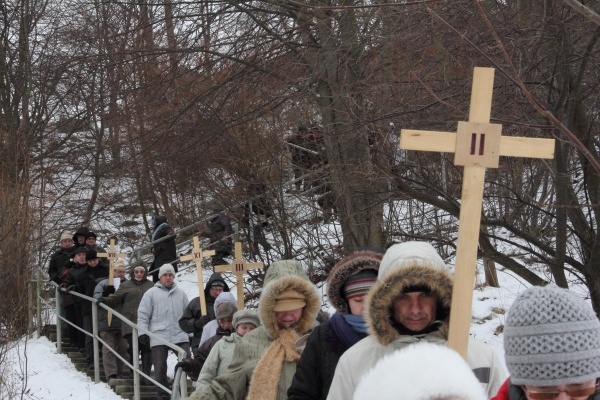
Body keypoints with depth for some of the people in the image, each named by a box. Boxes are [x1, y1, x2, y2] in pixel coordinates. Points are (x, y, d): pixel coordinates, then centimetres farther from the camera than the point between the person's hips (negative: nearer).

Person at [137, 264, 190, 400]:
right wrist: (142, 332, -5)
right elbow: (143, 315, 4)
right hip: (158, 337, -2)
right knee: (160, 367, 0)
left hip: (180, 336, 2)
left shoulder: (181, 294, 15)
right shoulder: (151, 293, 6)